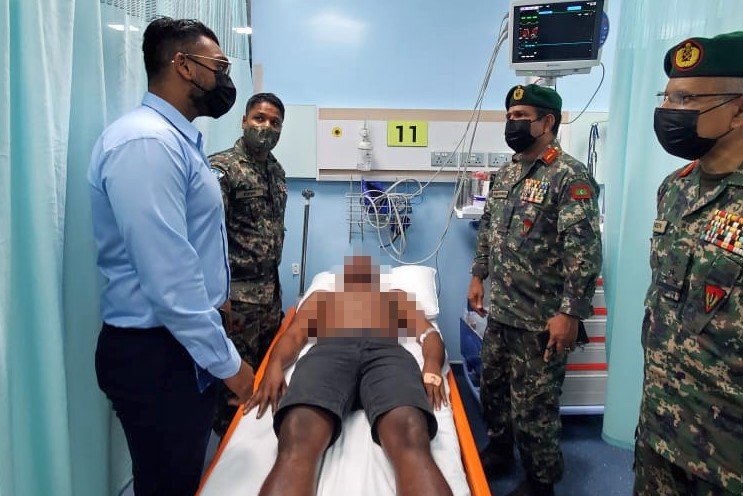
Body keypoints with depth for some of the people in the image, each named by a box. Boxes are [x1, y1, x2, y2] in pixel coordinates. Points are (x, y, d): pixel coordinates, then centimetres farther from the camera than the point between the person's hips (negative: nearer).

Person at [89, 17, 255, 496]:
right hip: (155, 353, -9)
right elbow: (168, 278, -26)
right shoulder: (145, 142, -21)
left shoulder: (178, 139, 12)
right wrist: (227, 362, -18)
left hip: (182, 345, 9)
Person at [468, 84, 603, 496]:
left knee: (533, 404, 7)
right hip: (499, 311, 8)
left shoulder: (570, 176, -15)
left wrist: (570, 313, -23)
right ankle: (498, 451, 43)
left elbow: (584, 250, -20)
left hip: (540, 319, -7)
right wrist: (478, 276, 15)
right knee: (493, 388, 20)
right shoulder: (506, 173, 10)